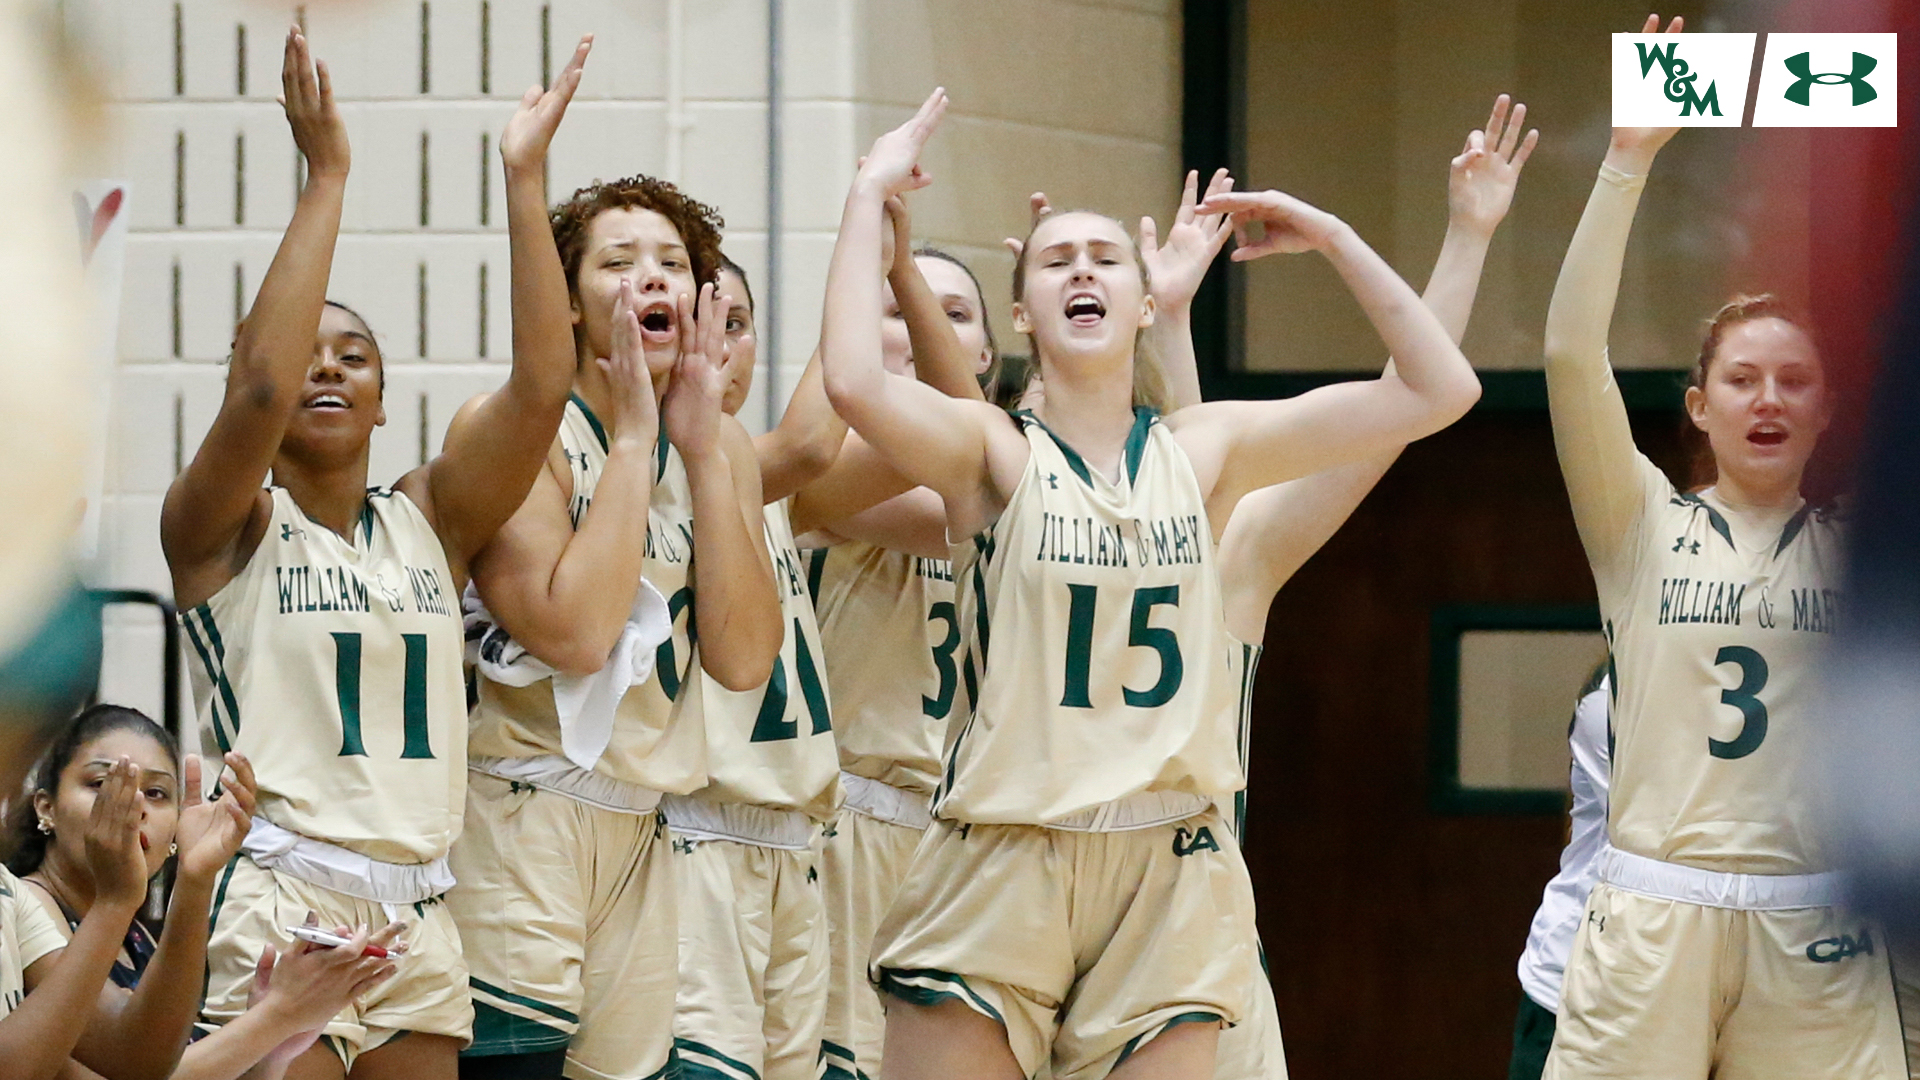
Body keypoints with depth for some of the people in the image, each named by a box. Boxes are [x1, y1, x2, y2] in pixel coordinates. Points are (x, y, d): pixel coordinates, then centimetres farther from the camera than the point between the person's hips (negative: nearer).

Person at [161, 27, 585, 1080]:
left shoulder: (428, 520, 12)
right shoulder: (222, 528, 1)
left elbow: (540, 385, 0)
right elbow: (260, 385, -18)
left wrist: (524, 175, -5)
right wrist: (325, 173, -17)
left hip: (416, 910, 5)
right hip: (274, 904, -5)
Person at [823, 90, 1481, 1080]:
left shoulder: (1203, 453, 9)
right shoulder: (997, 454, 0)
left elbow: (1438, 390, 7)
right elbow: (853, 385, -22)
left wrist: (1331, 237, 5)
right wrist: (869, 194, -11)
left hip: (1167, 879, 3)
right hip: (1000, 874, -3)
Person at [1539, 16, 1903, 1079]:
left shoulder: (1858, 543, 9)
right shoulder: (1642, 524, 6)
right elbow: (1573, 353, -6)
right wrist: (1626, 163, -13)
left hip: (1815, 930, 1)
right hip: (1651, 916, -1)